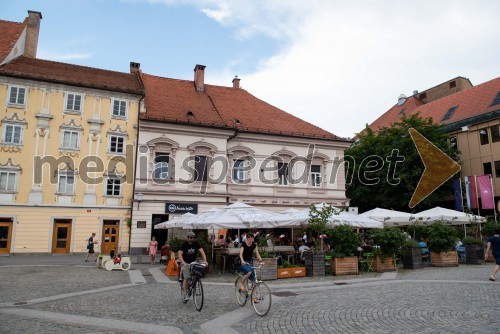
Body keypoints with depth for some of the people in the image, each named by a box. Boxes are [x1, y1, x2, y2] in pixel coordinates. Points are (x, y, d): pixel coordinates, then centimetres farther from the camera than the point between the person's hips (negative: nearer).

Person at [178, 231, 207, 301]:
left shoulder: (196, 244, -6)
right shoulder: (184, 244, -13)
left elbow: (202, 251, -15)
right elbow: (180, 254, -21)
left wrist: (205, 261, -29)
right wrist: (183, 262, -39)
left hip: (193, 262, 3)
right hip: (185, 263, -2)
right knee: (186, 278, -9)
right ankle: (185, 294, 0)